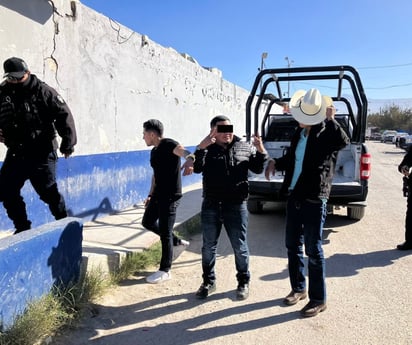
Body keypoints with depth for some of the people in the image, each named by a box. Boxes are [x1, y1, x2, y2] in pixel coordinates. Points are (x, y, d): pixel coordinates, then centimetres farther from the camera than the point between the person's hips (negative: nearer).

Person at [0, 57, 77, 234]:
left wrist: (67, 144, -12)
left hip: (41, 154, -6)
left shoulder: (43, 91, -9)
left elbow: (64, 116, -11)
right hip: (15, 153, 6)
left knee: (48, 192, -3)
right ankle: (22, 227, 24)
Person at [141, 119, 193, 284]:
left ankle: (165, 271, 9)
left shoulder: (169, 144, -14)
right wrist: (150, 195, 23)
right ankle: (176, 240, 34)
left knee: (165, 232, -4)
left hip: (170, 195, -9)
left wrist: (189, 161, -58)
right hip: (158, 194, 9)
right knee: (147, 222, 18)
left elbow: (185, 152, -36)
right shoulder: (154, 151, 14)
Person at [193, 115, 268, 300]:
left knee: (240, 247, 8)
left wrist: (261, 151, -10)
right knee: (208, 246, 12)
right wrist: (201, 148, -29)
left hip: (236, 206, 0)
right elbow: (197, 168, -14)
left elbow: (258, 168, 7)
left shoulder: (244, 148, 4)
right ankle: (208, 281, 29)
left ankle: (243, 282, 27)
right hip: (210, 206, 1)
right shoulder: (207, 149, 1)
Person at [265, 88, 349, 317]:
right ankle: (298, 288, 33)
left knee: (313, 251, 1)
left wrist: (331, 119, -25)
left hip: (314, 200, -7)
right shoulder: (299, 132, 12)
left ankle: (318, 299, 16)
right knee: (293, 246, 16)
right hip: (294, 197, 7)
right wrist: (275, 163, 5)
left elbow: (343, 142, -31)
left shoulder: (327, 132, -9)